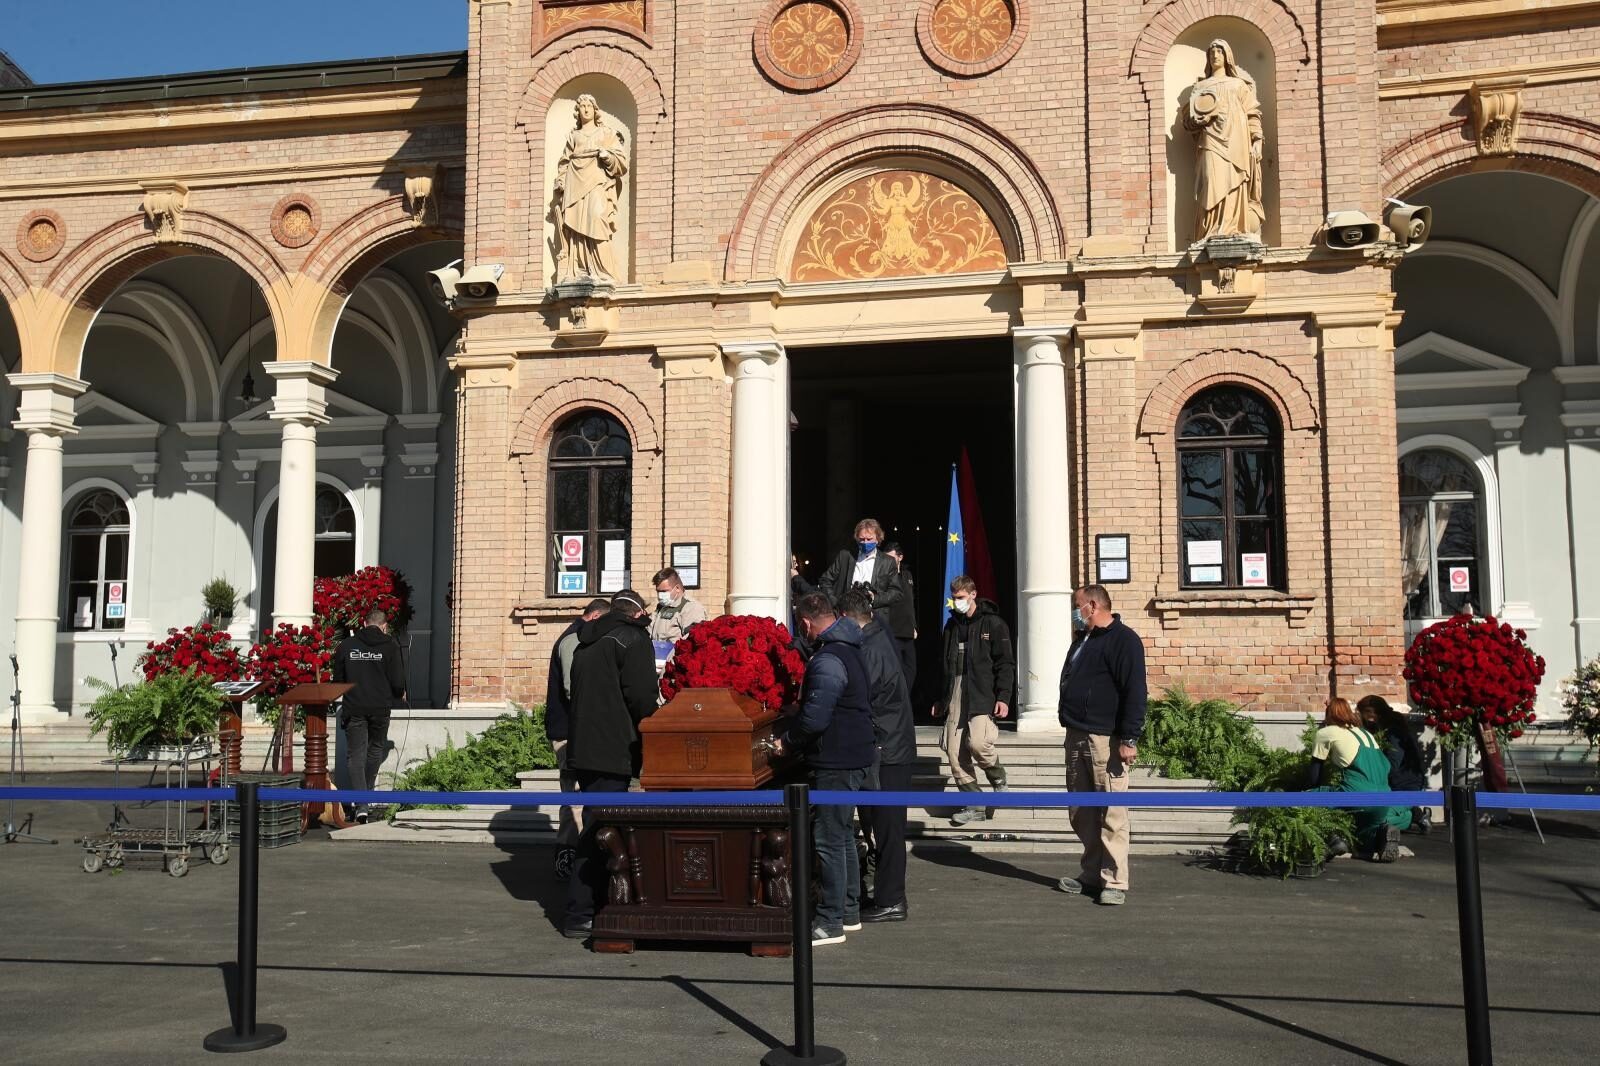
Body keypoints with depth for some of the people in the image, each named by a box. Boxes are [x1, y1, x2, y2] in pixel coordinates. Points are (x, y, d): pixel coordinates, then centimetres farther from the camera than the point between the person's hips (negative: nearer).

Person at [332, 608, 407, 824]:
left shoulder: (346, 645, 3)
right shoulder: (389, 646, -3)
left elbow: (337, 679, 9)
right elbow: (398, 681, -5)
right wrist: (400, 694, 17)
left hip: (353, 709, 0)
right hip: (380, 707, 0)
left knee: (355, 755, 2)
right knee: (376, 749, 21)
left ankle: (361, 804, -9)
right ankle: (366, 796, 28)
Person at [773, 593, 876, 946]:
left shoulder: (828, 660, -21)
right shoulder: (849, 649, 13)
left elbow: (814, 718, -25)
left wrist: (788, 742, -9)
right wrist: (792, 734, 17)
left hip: (835, 763, -11)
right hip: (853, 756, 11)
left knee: (828, 839, -4)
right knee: (842, 835, 18)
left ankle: (830, 922, 1)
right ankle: (848, 911, 28)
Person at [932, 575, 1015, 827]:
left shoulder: (994, 624, -2)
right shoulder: (952, 625, 16)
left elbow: (1005, 664, -4)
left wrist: (1003, 697, -13)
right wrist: (941, 698, 21)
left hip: (983, 696, -6)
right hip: (955, 696, 6)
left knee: (978, 742, -23)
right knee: (954, 752, 0)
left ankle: (999, 781, 8)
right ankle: (974, 806, 10)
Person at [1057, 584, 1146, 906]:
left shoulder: (1123, 640, -9)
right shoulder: (1082, 640, 20)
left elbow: (1134, 691, -15)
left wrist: (1129, 738, -20)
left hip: (1104, 740, -9)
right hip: (1077, 737, 9)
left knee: (1112, 813, -7)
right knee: (1081, 813, 12)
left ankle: (1114, 882, -3)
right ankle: (1091, 874, 21)